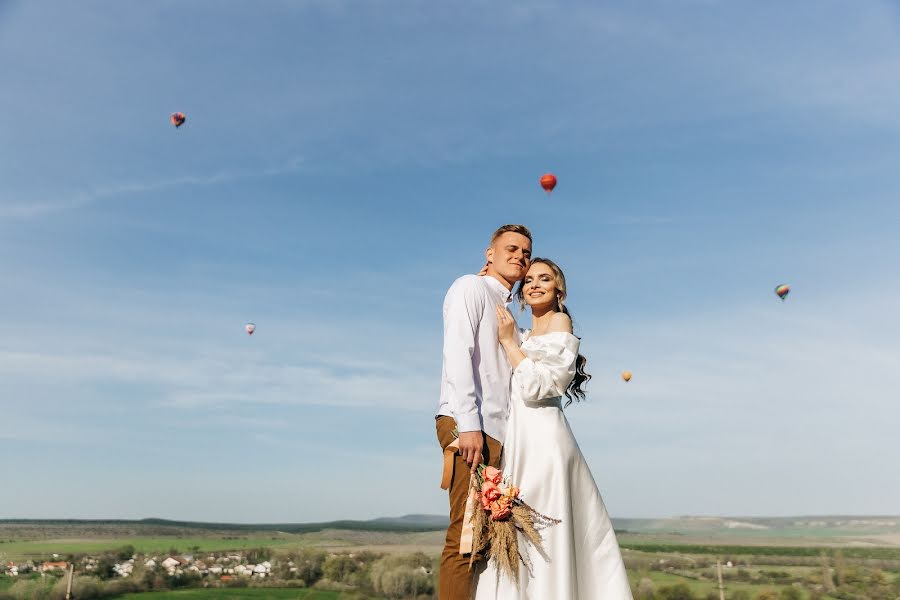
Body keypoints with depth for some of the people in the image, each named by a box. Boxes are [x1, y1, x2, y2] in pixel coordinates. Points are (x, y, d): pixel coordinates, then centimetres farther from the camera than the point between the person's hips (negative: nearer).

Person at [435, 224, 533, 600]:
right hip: (467, 424, -8)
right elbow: (458, 354, -11)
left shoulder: (507, 312, 27)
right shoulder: (470, 288, 3)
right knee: (466, 534, -13)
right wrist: (468, 425, -18)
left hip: (498, 430, 9)